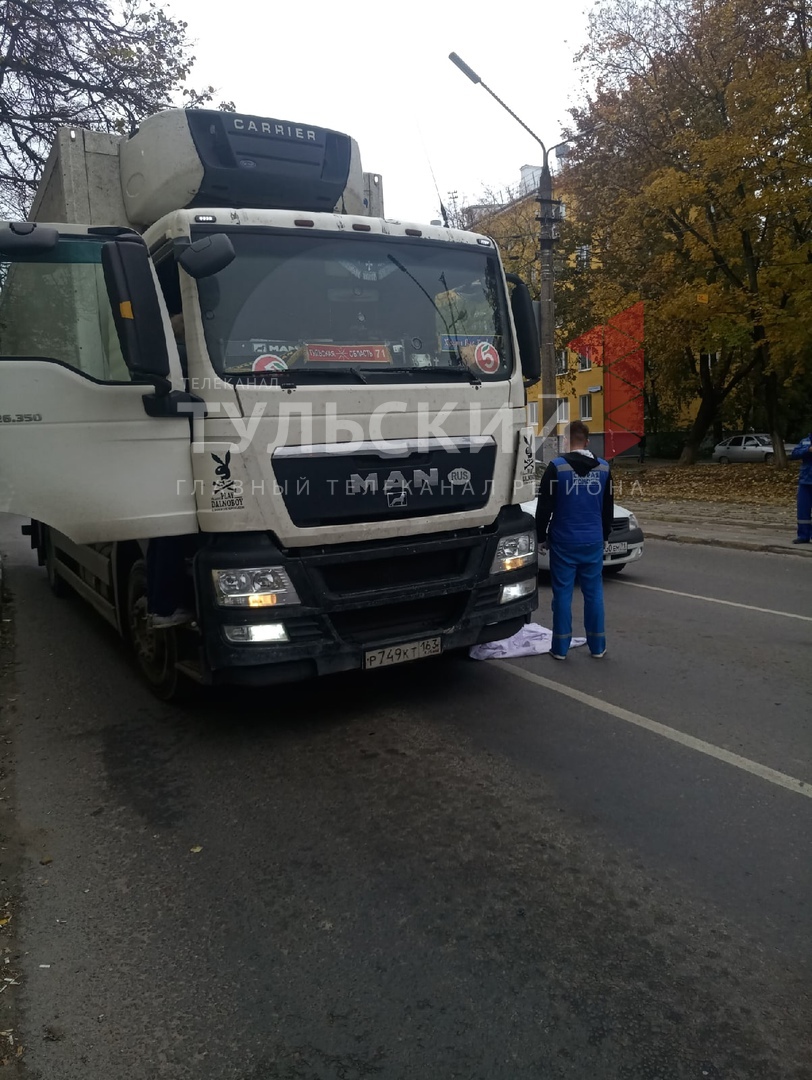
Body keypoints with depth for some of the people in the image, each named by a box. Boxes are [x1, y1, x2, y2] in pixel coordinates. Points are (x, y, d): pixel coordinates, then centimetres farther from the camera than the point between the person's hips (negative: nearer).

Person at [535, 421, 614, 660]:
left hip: (564, 542, -3)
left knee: (563, 593, 3)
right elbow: (608, 508, 12)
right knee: (594, 593, 10)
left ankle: (560, 648, 8)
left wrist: (542, 536, 4)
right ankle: (597, 646, 16)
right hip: (593, 542, 3)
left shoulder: (557, 466, -10)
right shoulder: (603, 467, 4)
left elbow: (544, 507, -8)